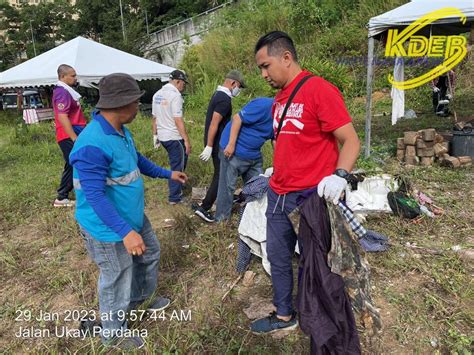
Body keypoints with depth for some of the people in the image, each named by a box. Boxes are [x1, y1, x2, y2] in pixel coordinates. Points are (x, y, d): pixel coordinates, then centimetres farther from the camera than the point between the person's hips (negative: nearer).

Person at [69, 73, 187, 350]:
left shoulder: (121, 131, 1)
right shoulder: (92, 145, -31)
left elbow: (137, 160, 17)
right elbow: (95, 196, -33)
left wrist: (167, 174, 23)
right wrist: (126, 231, -37)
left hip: (133, 216, 10)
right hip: (108, 227, -10)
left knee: (150, 254, 27)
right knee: (117, 280, 10)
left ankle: (141, 298, 53)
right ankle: (114, 333, 36)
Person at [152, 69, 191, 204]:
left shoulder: (157, 94, 9)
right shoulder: (175, 95, -16)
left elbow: (154, 117, 13)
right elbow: (178, 120, -21)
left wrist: (155, 135, 21)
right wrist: (187, 140, -18)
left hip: (163, 136, 8)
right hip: (174, 137, -8)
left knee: (179, 160, 25)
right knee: (177, 166, 4)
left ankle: (177, 186, 34)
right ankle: (174, 197, 12)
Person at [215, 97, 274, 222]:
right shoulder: (264, 105, -23)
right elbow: (237, 118, -24)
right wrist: (231, 144, -24)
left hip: (254, 154, 9)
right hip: (235, 151, -9)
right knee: (228, 186, 2)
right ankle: (221, 219, 15)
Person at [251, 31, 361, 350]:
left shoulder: (320, 89, -14)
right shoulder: (280, 98, 11)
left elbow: (350, 141, -16)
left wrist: (339, 175, -32)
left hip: (312, 196, -8)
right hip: (279, 195, 8)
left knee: (313, 261, 10)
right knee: (278, 257, 16)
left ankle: (321, 323, 33)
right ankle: (284, 316, 36)